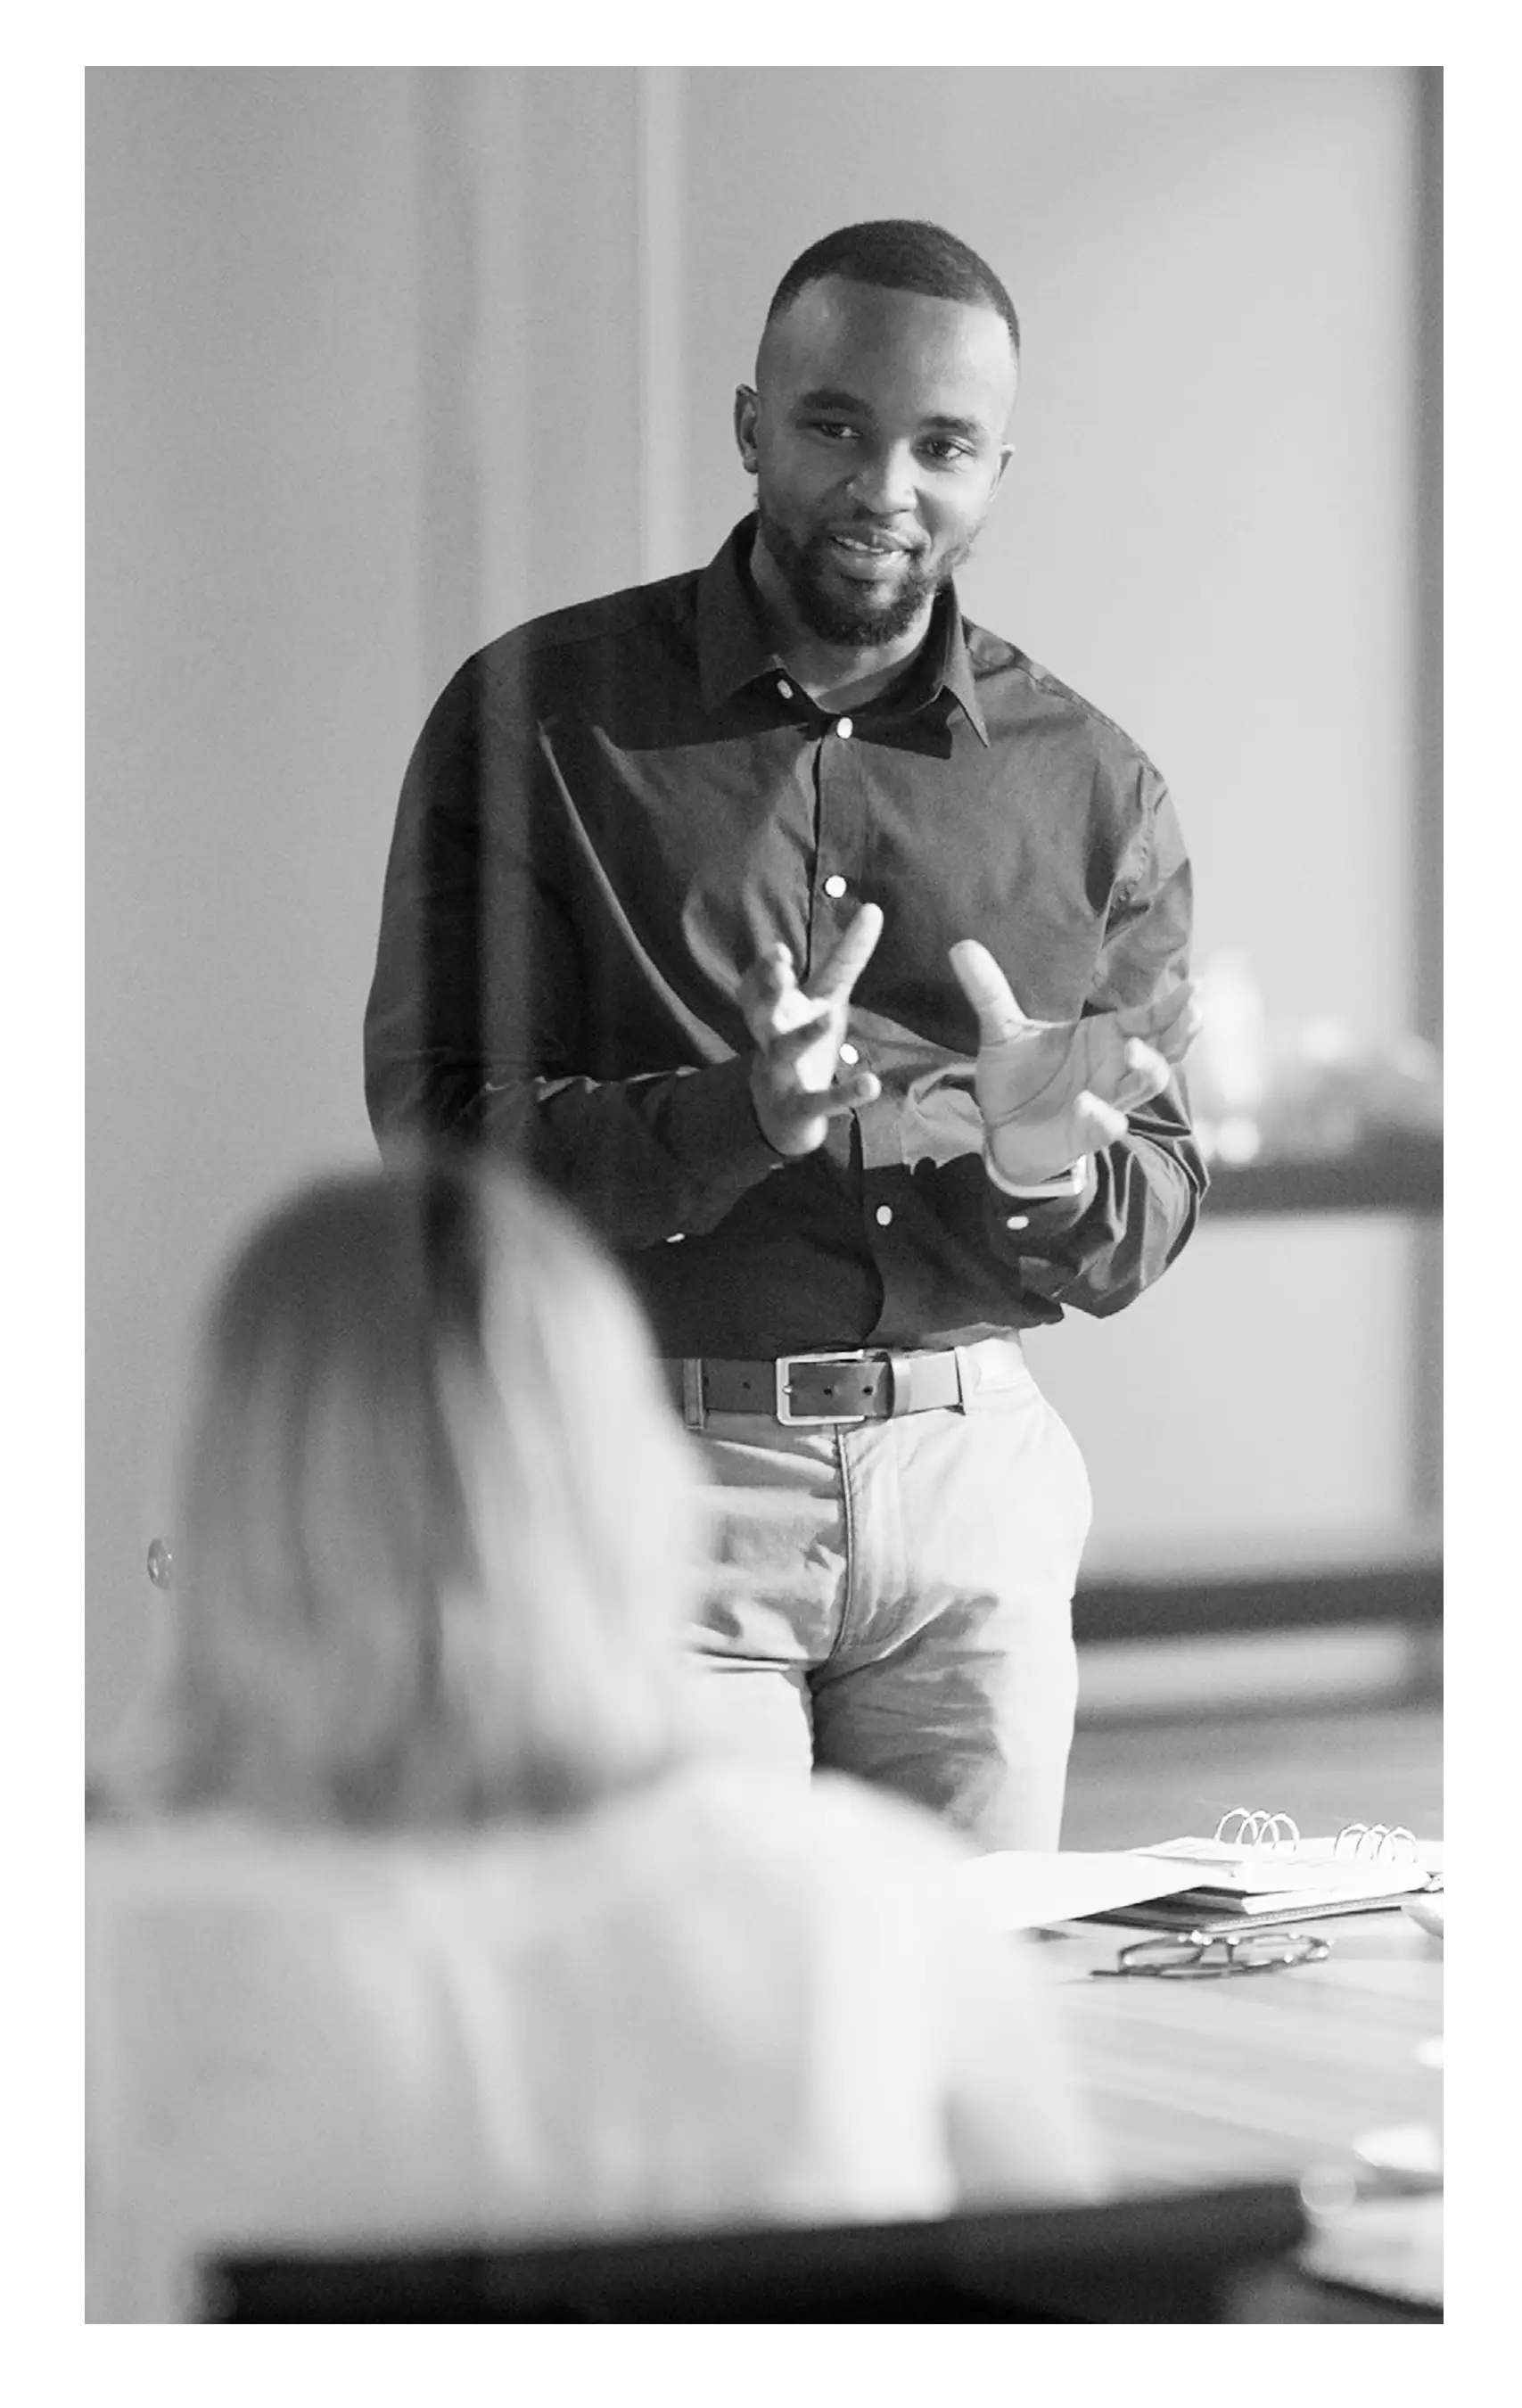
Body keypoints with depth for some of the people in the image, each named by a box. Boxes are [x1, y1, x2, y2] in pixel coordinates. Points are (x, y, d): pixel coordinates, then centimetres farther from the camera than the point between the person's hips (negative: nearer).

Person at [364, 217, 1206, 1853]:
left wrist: (1053, 1172, -15)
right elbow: (439, 1138, -7)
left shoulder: (1091, 785, 8)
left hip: (972, 1478, 3)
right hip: (645, 1469, -3)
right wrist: (741, 1119, -23)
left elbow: (1150, 1225, 8)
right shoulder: (536, 716, -1)